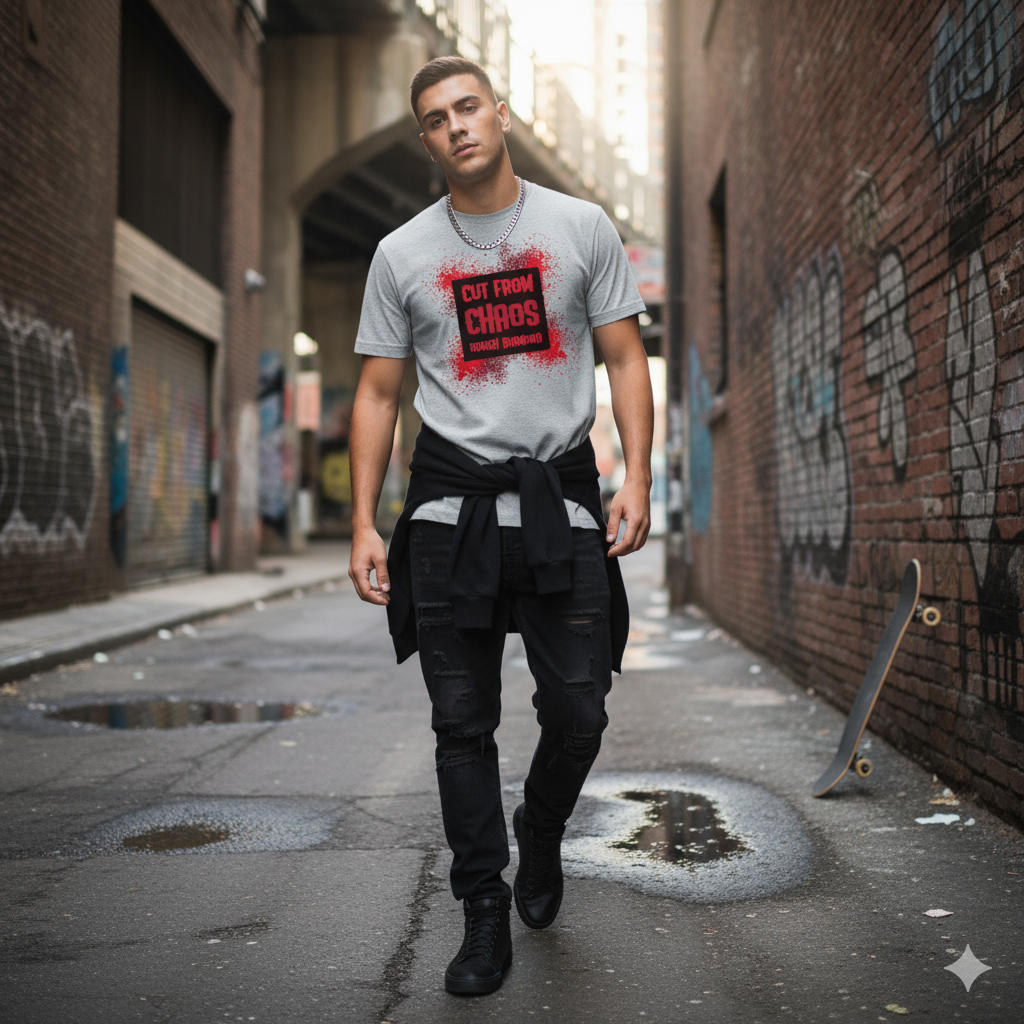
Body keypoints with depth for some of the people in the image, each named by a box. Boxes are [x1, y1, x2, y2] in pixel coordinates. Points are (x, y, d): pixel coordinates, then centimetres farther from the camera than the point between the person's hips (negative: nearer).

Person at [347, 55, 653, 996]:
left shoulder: (582, 227, 5)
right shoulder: (402, 254, 7)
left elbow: (625, 358, 4)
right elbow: (378, 393, 8)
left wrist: (637, 478, -8)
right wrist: (364, 524, 0)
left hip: (560, 493, 0)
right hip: (452, 501, 1)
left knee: (578, 712, 0)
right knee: (464, 723, 3)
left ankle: (540, 839, 32)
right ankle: (486, 917, 15)